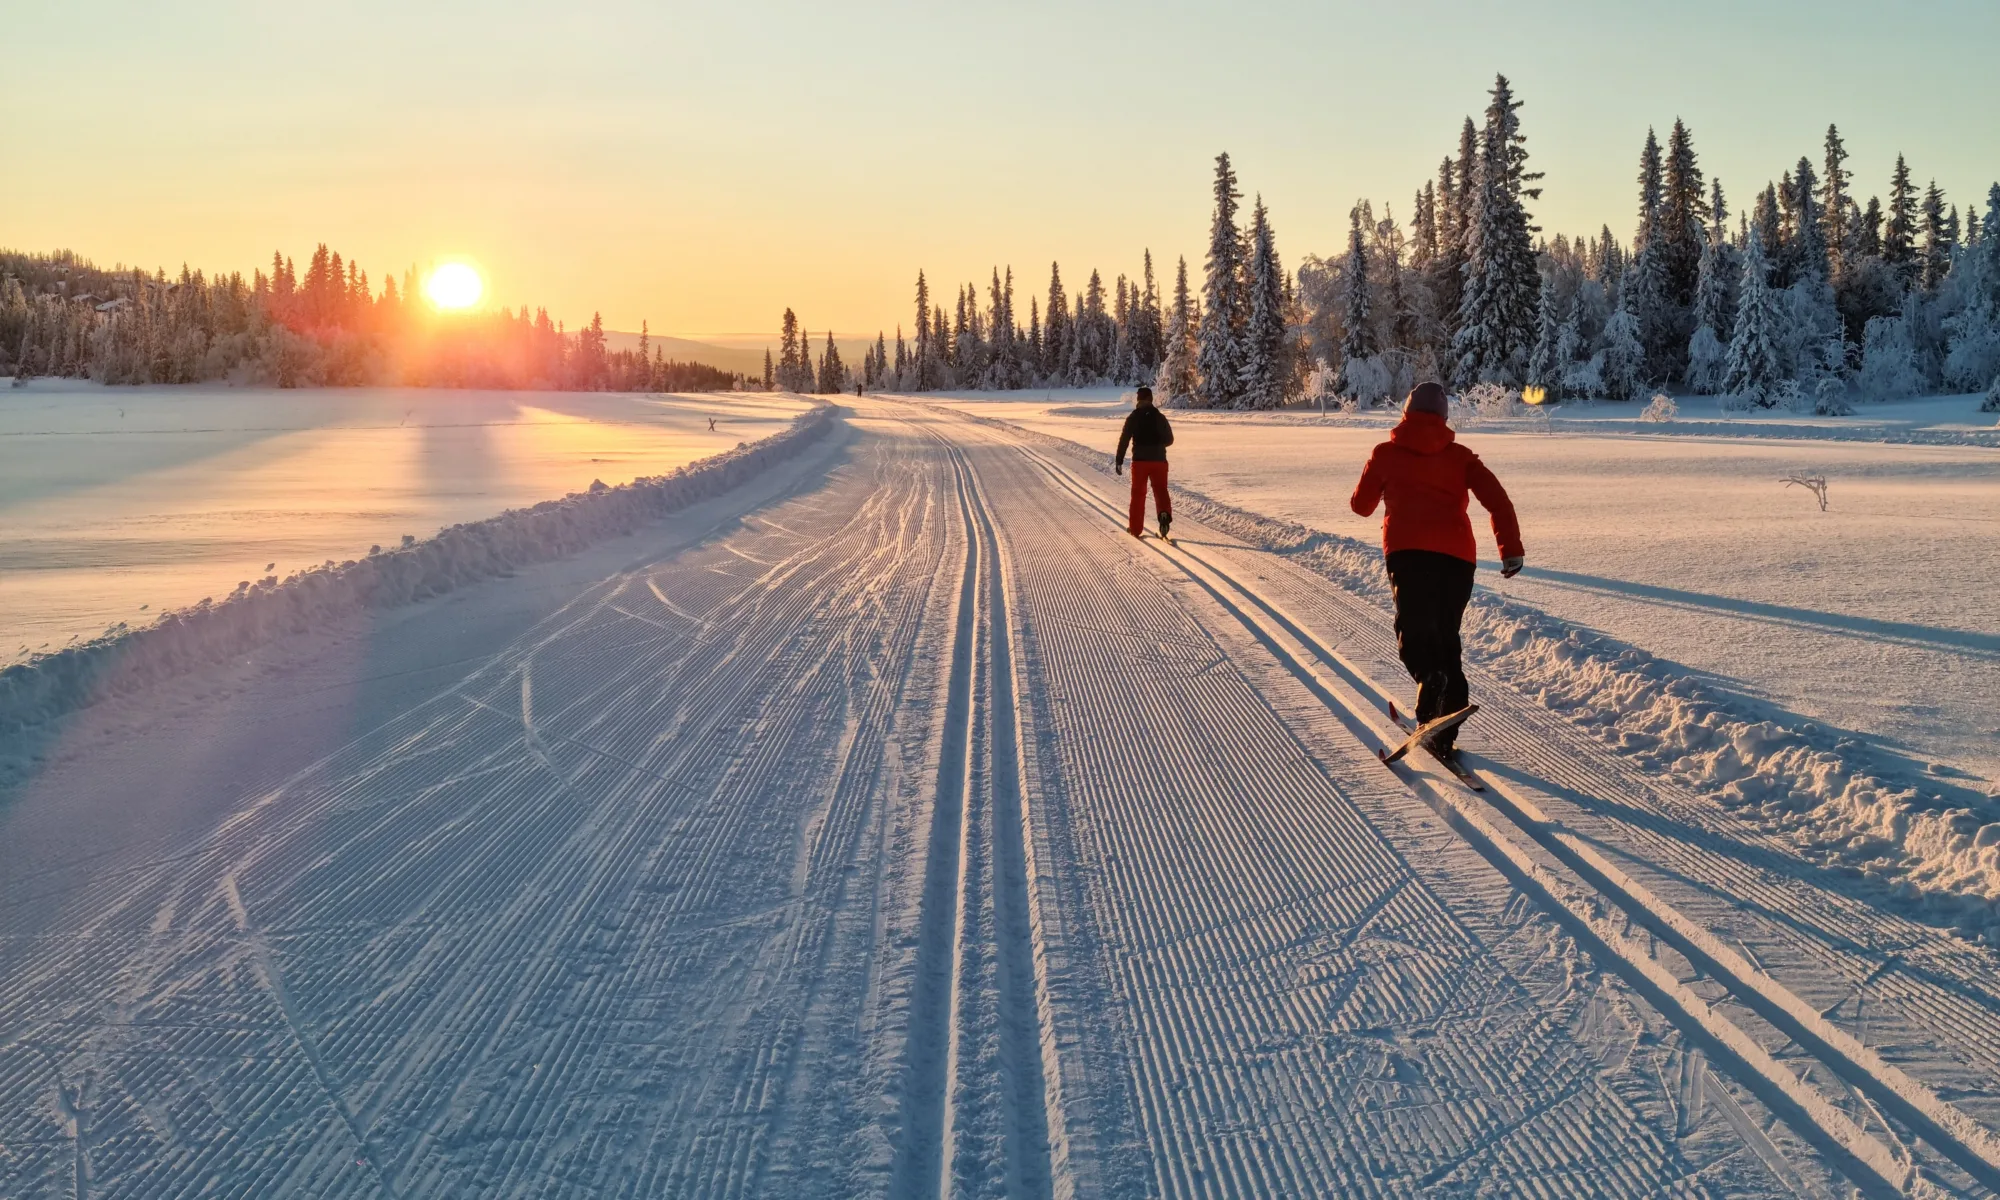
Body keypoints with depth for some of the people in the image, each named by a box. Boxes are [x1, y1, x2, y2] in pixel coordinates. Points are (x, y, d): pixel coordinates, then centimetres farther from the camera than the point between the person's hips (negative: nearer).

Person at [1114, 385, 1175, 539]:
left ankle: (1135, 528, 11)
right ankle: (1165, 513, -24)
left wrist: (1119, 460, -3)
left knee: (1138, 494, 9)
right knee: (1161, 491, 6)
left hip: (1140, 460, -1)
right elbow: (1169, 439, 9)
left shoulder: (1133, 417, -2)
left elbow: (1124, 439, -6)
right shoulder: (1160, 417, 4)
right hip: (1159, 460, 1)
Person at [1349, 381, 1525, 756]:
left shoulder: (1387, 453, 16)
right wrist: (1512, 549, 0)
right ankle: (1444, 734, 10)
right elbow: (1497, 499, 4)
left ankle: (1430, 675, -45)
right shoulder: (1460, 456, 18)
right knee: (1447, 634, 14)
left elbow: (1362, 505, 25)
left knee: (1414, 626, -10)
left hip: (1407, 549, -3)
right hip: (1457, 555, 3)